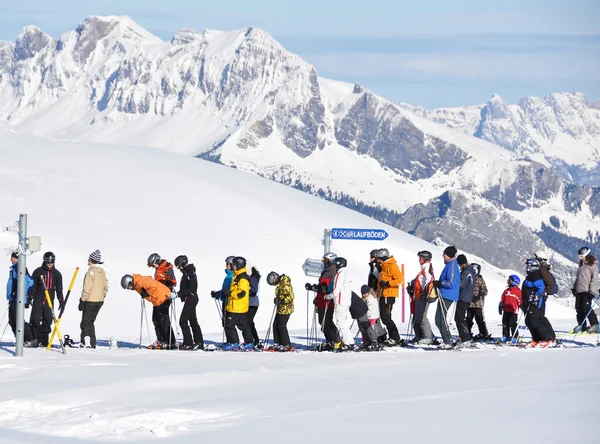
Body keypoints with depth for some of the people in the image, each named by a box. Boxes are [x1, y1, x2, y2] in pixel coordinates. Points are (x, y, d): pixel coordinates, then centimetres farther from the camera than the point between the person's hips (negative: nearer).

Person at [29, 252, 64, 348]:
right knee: (35, 321, -11)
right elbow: (32, 286, 3)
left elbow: (59, 288, 14)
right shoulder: (38, 271, 1)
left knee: (47, 322, 2)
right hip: (38, 300, -3)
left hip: (50, 301, 3)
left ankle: (44, 341, 8)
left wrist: (61, 301, 9)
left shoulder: (57, 274, 9)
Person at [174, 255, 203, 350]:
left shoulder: (189, 273, -17)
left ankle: (188, 343, -11)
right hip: (191, 299, 11)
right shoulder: (187, 272, 15)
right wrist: (179, 293, 12)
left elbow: (191, 289, -24)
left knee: (183, 321, -11)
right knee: (193, 321, 14)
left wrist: (178, 294, -25)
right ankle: (199, 343, 18)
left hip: (190, 299, -11)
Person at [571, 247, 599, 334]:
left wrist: (592, 291, -16)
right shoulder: (581, 265, 18)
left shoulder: (593, 265, -7)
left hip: (587, 291, -8)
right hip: (579, 291, 8)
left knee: (586, 308, -13)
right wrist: (574, 288, 21)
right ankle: (581, 326, 14)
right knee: (579, 308, 6)